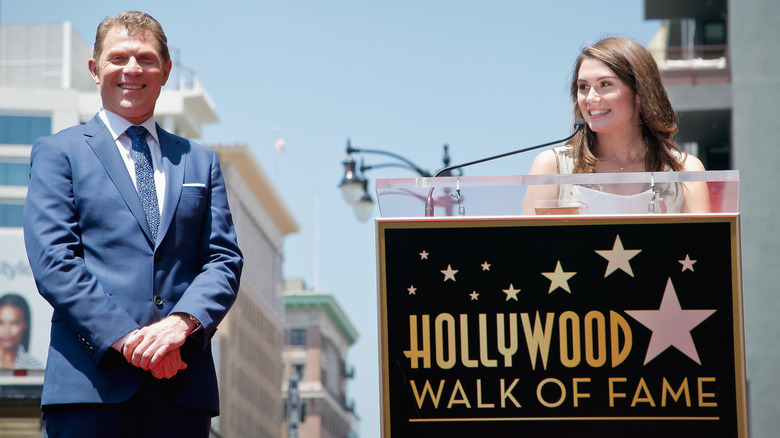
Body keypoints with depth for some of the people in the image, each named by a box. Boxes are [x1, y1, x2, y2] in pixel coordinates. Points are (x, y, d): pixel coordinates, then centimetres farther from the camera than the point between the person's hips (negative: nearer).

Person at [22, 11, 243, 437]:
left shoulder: (200, 162, 21)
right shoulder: (58, 152, 11)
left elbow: (225, 259, 11)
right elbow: (52, 262, -1)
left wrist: (182, 321, -10)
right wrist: (126, 337, -13)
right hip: (92, 380, -3)